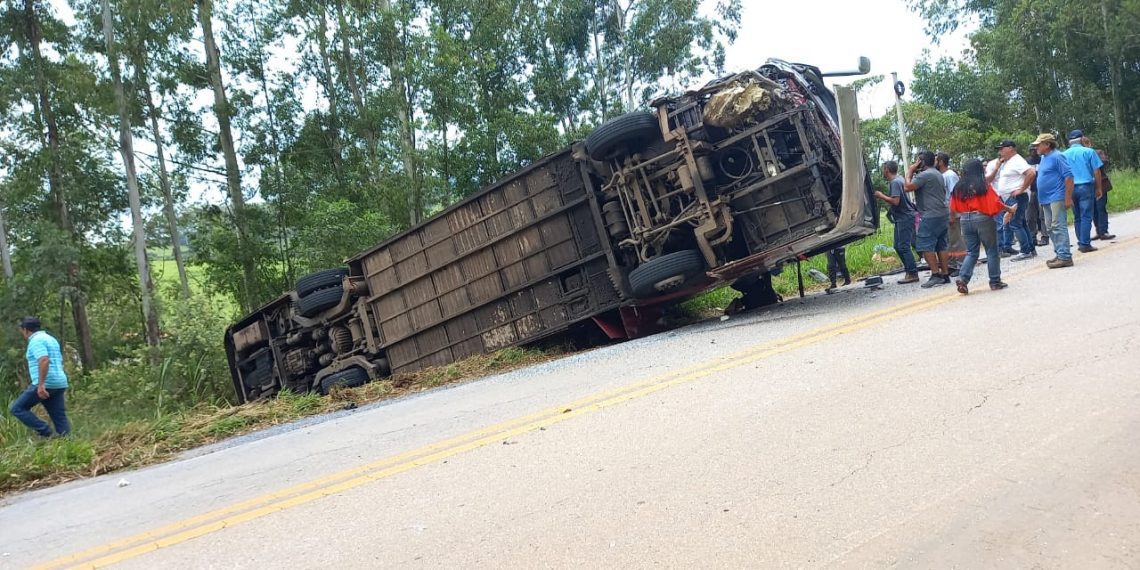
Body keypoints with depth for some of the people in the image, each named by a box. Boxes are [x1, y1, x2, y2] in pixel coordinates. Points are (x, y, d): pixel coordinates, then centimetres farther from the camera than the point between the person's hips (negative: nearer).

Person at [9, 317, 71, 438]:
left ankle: (45, 432, -7)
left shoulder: (36, 340, -8)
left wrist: (41, 384, -27)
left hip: (45, 384, -9)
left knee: (17, 408, 2)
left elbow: (44, 360, -23)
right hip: (59, 384, 9)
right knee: (60, 418, 7)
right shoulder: (50, 338, 21)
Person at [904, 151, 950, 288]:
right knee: (941, 246, 10)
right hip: (943, 214, 10)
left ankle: (935, 275, -13)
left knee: (925, 246, -8)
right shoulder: (938, 174, 19)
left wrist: (910, 171, -2)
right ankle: (945, 274, 11)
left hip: (931, 216, -10)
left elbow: (907, 187, -18)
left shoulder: (925, 175, -13)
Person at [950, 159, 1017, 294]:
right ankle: (995, 281, 12)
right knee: (992, 251, 8)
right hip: (983, 219, -4)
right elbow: (995, 203, -12)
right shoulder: (983, 185, -10)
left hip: (965, 221, 4)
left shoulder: (959, 188, 4)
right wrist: (1009, 209, 2)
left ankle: (963, 279, -8)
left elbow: (954, 208, 6)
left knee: (971, 252, 10)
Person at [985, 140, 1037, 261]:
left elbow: (1031, 173, -25)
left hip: (1017, 198, -10)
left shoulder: (1017, 161, -13)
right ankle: (1031, 249, 19)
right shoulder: (1008, 162, 17)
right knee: (1021, 224, 13)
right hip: (1009, 199, 10)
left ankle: (1026, 251, -7)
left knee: (1015, 225, -10)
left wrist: (1021, 189, -22)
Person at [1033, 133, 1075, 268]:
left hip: (1057, 198, -10)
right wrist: (1041, 199, 20)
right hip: (1046, 200, 10)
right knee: (1051, 228, 13)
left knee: (1058, 227, -11)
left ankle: (1064, 257, -11)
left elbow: (1069, 176, -17)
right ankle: (1059, 254, 21)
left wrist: (1068, 198, -20)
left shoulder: (1057, 157, -12)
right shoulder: (1043, 158, 16)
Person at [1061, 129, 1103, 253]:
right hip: (1086, 187, -4)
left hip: (1071, 188, 4)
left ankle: (1081, 243, 14)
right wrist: (1099, 188, 5)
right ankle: (1085, 244, -7)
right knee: (1086, 217, -3)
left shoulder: (1064, 155, 7)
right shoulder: (1089, 151, -1)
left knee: (1077, 218, 12)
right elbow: (1096, 171, -3)